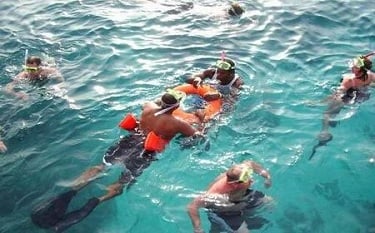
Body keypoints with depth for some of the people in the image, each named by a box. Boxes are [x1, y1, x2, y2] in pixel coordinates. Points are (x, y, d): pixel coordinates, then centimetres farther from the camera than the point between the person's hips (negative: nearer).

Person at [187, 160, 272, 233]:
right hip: (222, 211, -6)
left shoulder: (240, 173, -32)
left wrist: (267, 176, -12)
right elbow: (192, 207, -45)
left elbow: (250, 163, -7)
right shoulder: (218, 193, -47)